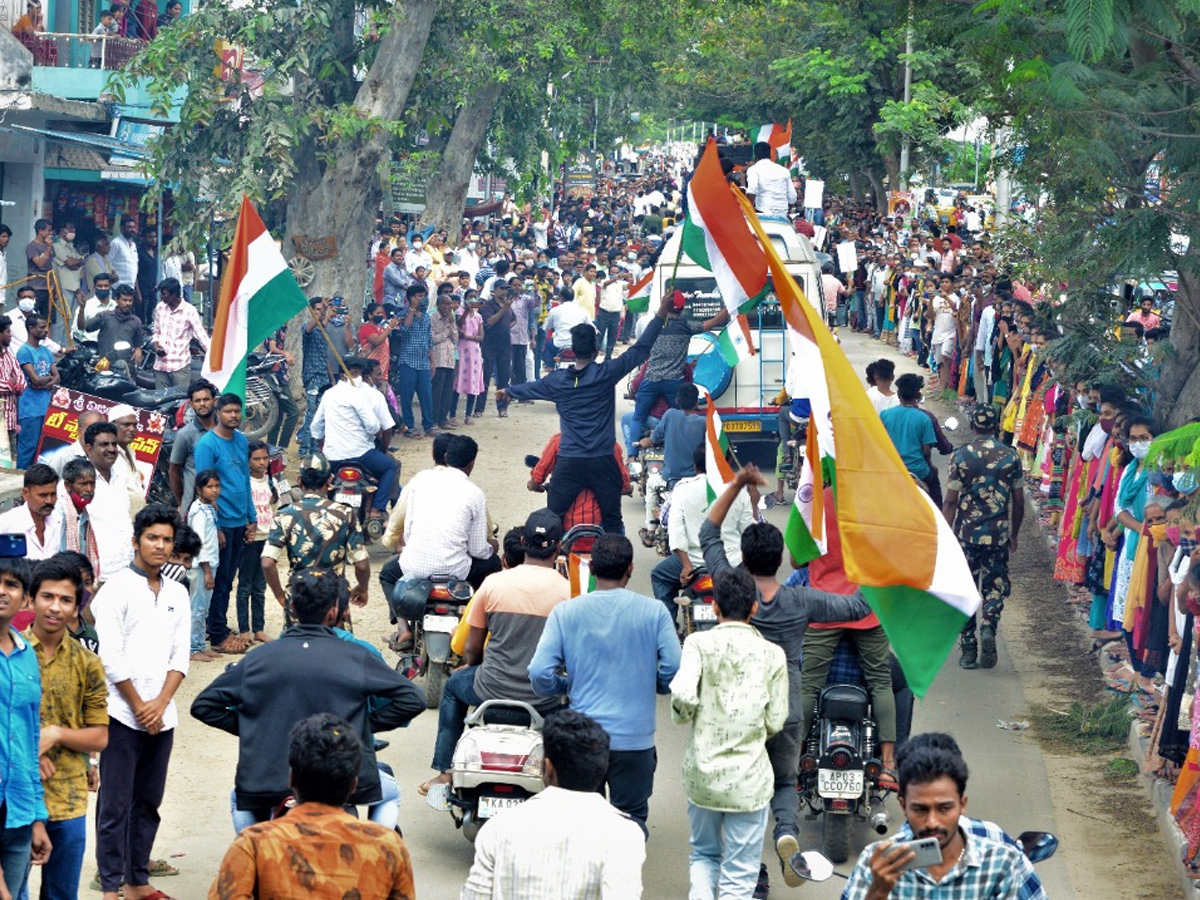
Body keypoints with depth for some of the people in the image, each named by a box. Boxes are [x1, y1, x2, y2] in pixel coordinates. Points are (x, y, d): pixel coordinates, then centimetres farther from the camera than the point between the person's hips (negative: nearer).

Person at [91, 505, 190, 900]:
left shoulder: (177, 594, 12)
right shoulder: (116, 589, -5)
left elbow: (180, 656, 8)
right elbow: (111, 659, -9)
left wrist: (160, 704, -5)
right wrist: (140, 707, -8)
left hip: (161, 717, 5)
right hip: (123, 715, -5)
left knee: (148, 803, 10)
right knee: (115, 804, -3)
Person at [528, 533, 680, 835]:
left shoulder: (565, 613, -1)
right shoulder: (653, 612, -3)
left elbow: (540, 674, -7)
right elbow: (674, 670, -7)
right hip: (635, 738, -1)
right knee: (632, 815, 11)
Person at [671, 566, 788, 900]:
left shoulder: (699, 643, -5)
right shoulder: (772, 654, -2)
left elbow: (683, 695, -19)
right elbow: (775, 722, -2)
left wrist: (685, 716, 3)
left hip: (702, 770, 1)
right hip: (749, 777, -1)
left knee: (704, 854, 25)